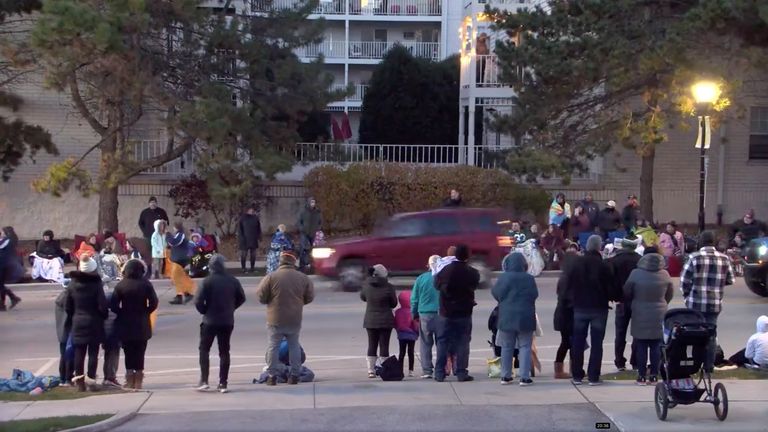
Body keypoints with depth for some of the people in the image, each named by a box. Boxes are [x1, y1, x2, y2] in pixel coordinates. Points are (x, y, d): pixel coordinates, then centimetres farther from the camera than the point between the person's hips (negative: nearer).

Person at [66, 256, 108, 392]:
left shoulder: (72, 285, 2)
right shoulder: (96, 284, -12)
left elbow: (68, 306, 7)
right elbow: (102, 305, -14)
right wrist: (104, 316, 4)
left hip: (78, 323, 4)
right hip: (94, 323, -4)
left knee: (79, 352, 7)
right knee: (93, 352, 2)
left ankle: (79, 381, 7)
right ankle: (91, 378, -1)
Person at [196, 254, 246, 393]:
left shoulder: (208, 281, -13)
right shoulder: (233, 281, 0)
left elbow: (198, 301, -16)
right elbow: (241, 298, 8)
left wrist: (205, 311, 1)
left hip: (210, 321, -3)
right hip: (227, 321, 3)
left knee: (204, 350, 10)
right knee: (224, 352, 10)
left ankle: (204, 380, -1)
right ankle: (223, 384, 7)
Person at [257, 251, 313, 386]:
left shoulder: (271, 277, -12)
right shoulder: (303, 278, -2)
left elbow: (261, 297, -8)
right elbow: (310, 297, 6)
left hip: (275, 319, -3)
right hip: (295, 319, 3)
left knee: (273, 346, 7)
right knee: (294, 346, 16)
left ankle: (272, 376, 7)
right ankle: (294, 376, 17)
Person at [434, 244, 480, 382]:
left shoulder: (445, 270, -8)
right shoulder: (472, 273, -11)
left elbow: (437, 284, 5)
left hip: (446, 313, 1)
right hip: (464, 314, -1)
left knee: (442, 342, 8)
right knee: (463, 343, 6)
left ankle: (439, 373, 7)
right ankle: (461, 373, 3)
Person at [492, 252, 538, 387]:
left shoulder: (503, 278, -9)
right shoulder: (529, 279, -9)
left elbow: (496, 293, -3)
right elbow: (535, 295, -3)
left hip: (507, 317, 1)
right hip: (525, 317, -1)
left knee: (507, 347, 12)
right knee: (525, 347, 4)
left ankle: (506, 376, 15)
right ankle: (524, 377, -2)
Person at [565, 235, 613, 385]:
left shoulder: (577, 264, -2)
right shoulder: (603, 266, -12)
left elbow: (568, 285, 1)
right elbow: (610, 287, -8)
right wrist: (606, 298, 11)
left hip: (579, 307, 3)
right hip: (599, 308, -3)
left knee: (578, 342, 10)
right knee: (596, 343, 3)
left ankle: (577, 375, 11)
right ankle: (593, 376, -1)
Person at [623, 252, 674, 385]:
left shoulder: (636, 273, -13)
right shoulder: (665, 275, -6)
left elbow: (626, 293, -4)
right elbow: (670, 294, 6)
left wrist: (630, 305, 14)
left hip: (640, 314, -2)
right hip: (659, 314, 2)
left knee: (641, 346, 5)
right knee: (656, 346, 8)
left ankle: (642, 376, 5)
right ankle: (654, 376, 9)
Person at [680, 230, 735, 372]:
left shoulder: (694, 258, -8)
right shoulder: (724, 259, 0)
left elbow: (685, 280, -8)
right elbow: (730, 280, 5)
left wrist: (687, 294, 9)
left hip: (696, 303, -2)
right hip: (715, 304, 2)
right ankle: (709, 365, 11)